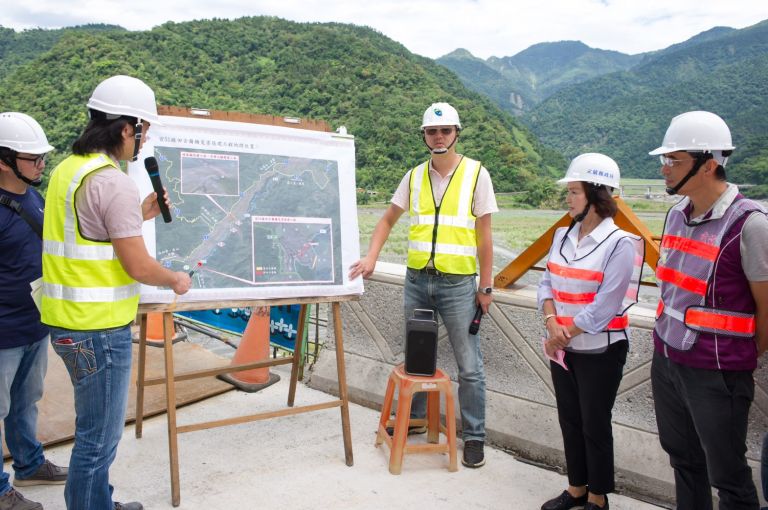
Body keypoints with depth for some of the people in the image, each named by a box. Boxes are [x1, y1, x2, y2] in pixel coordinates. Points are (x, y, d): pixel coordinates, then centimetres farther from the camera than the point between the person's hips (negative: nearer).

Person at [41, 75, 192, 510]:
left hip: (67, 321, 10)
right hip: (99, 328, -10)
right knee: (99, 437, 4)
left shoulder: (68, 170, 10)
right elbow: (138, 267, -19)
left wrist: (141, 214, 17)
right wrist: (176, 279, 0)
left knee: (97, 428, 23)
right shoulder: (114, 182, -19)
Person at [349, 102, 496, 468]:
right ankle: (414, 420, 35)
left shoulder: (476, 173, -4)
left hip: (458, 284, -4)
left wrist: (486, 286, -4)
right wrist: (371, 258, -1)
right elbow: (388, 220, 13)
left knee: (469, 365, 3)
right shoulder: (415, 176, 6)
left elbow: (484, 234, -3)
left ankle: (474, 436, 18)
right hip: (417, 280, 4)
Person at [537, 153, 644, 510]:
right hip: (562, 347, 6)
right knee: (569, 420, 16)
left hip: (600, 350, -6)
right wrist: (551, 321, -11)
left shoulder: (619, 243, -15)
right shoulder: (562, 236, 4)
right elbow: (547, 283, 6)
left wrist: (565, 333, -13)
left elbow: (605, 305, -18)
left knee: (595, 425, 7)